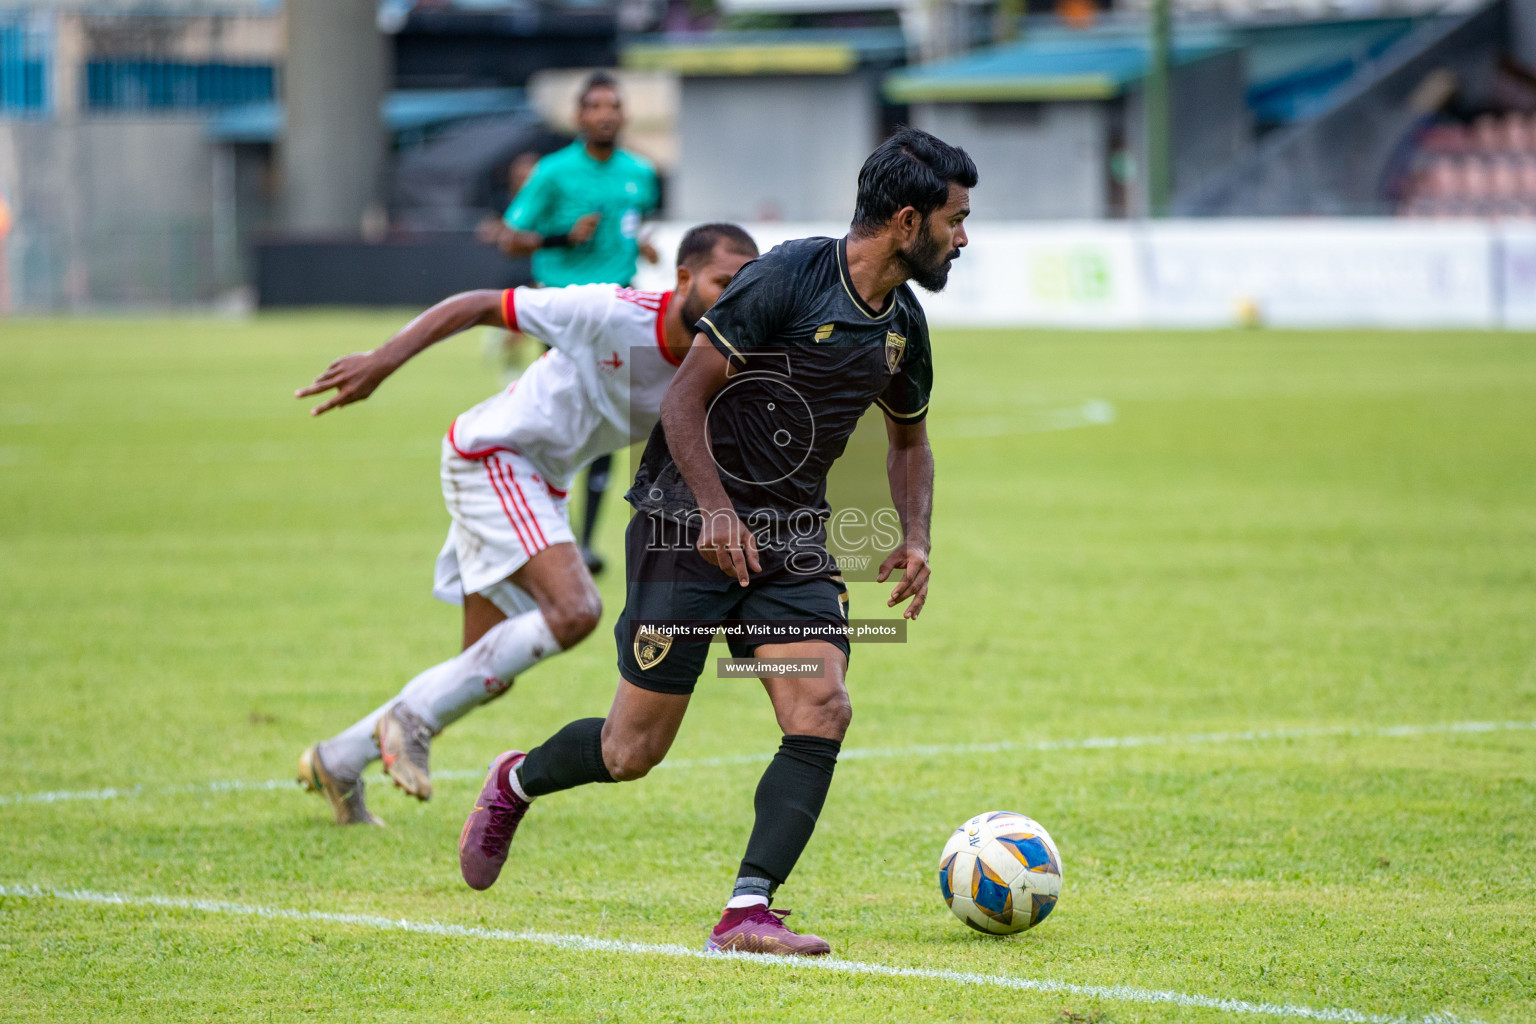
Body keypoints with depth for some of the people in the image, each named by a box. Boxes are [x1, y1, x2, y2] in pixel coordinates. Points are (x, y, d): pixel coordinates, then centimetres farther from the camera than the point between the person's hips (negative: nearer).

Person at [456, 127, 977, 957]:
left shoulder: (903, 327, 6)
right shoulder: (788, 279, -17)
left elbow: (908, 438, 24)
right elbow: (685, 398, -16)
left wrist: (914, 539, 8)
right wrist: (717, 512, -25)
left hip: (794, 539, 6)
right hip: (690, 525, -6)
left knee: (822, 712, -16)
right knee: (633, 751, 0)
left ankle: (746, 913, -15)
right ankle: (516, 783, 31)